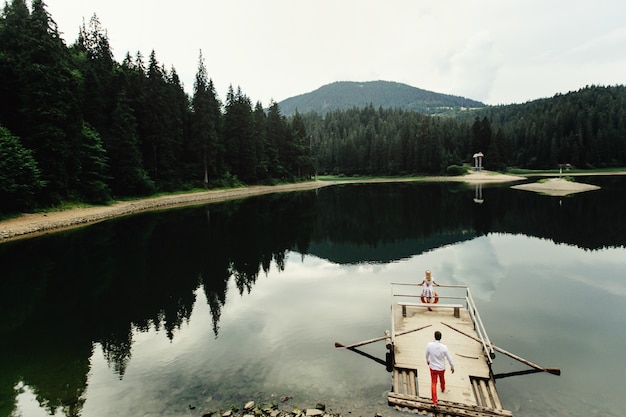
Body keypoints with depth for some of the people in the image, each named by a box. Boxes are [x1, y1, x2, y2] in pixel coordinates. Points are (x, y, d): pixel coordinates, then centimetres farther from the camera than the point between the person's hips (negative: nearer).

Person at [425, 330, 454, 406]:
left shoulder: (429, 345, -21)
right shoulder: (444, 347, -25)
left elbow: (427, 354, -1)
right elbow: (449, 358, -12)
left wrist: (427, 360, 21)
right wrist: (452, 366, 7)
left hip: (433, 367, -1)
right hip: (442, 368, 1)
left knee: (433, 383, 9)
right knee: (442, 378, 31)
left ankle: (434, 402, 6)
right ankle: (443, 389, 59)